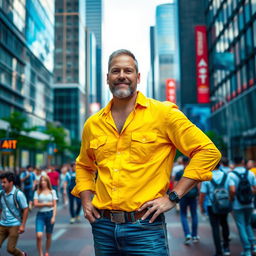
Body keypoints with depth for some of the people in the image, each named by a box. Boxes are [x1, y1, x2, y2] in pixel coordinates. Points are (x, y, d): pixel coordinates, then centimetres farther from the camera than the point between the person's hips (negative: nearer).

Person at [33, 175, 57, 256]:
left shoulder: (52, 192, 5)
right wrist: (47, 204, -9)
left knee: (48, 236, 10)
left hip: (50, 214, 1)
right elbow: (35, 204, -6)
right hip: (40, 214, -1)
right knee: (39, 236, -15)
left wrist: (53, 217, -6)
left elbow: (54, 205, 2)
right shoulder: (37, 192, 4)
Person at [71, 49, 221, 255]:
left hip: (145, 228, -4)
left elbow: (208, 151, -7)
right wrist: (86, 200, 8)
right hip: (102, 226, 5)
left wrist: (173, 197, -11)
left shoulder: (162, 113, -5)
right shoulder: (93, 124, 8)